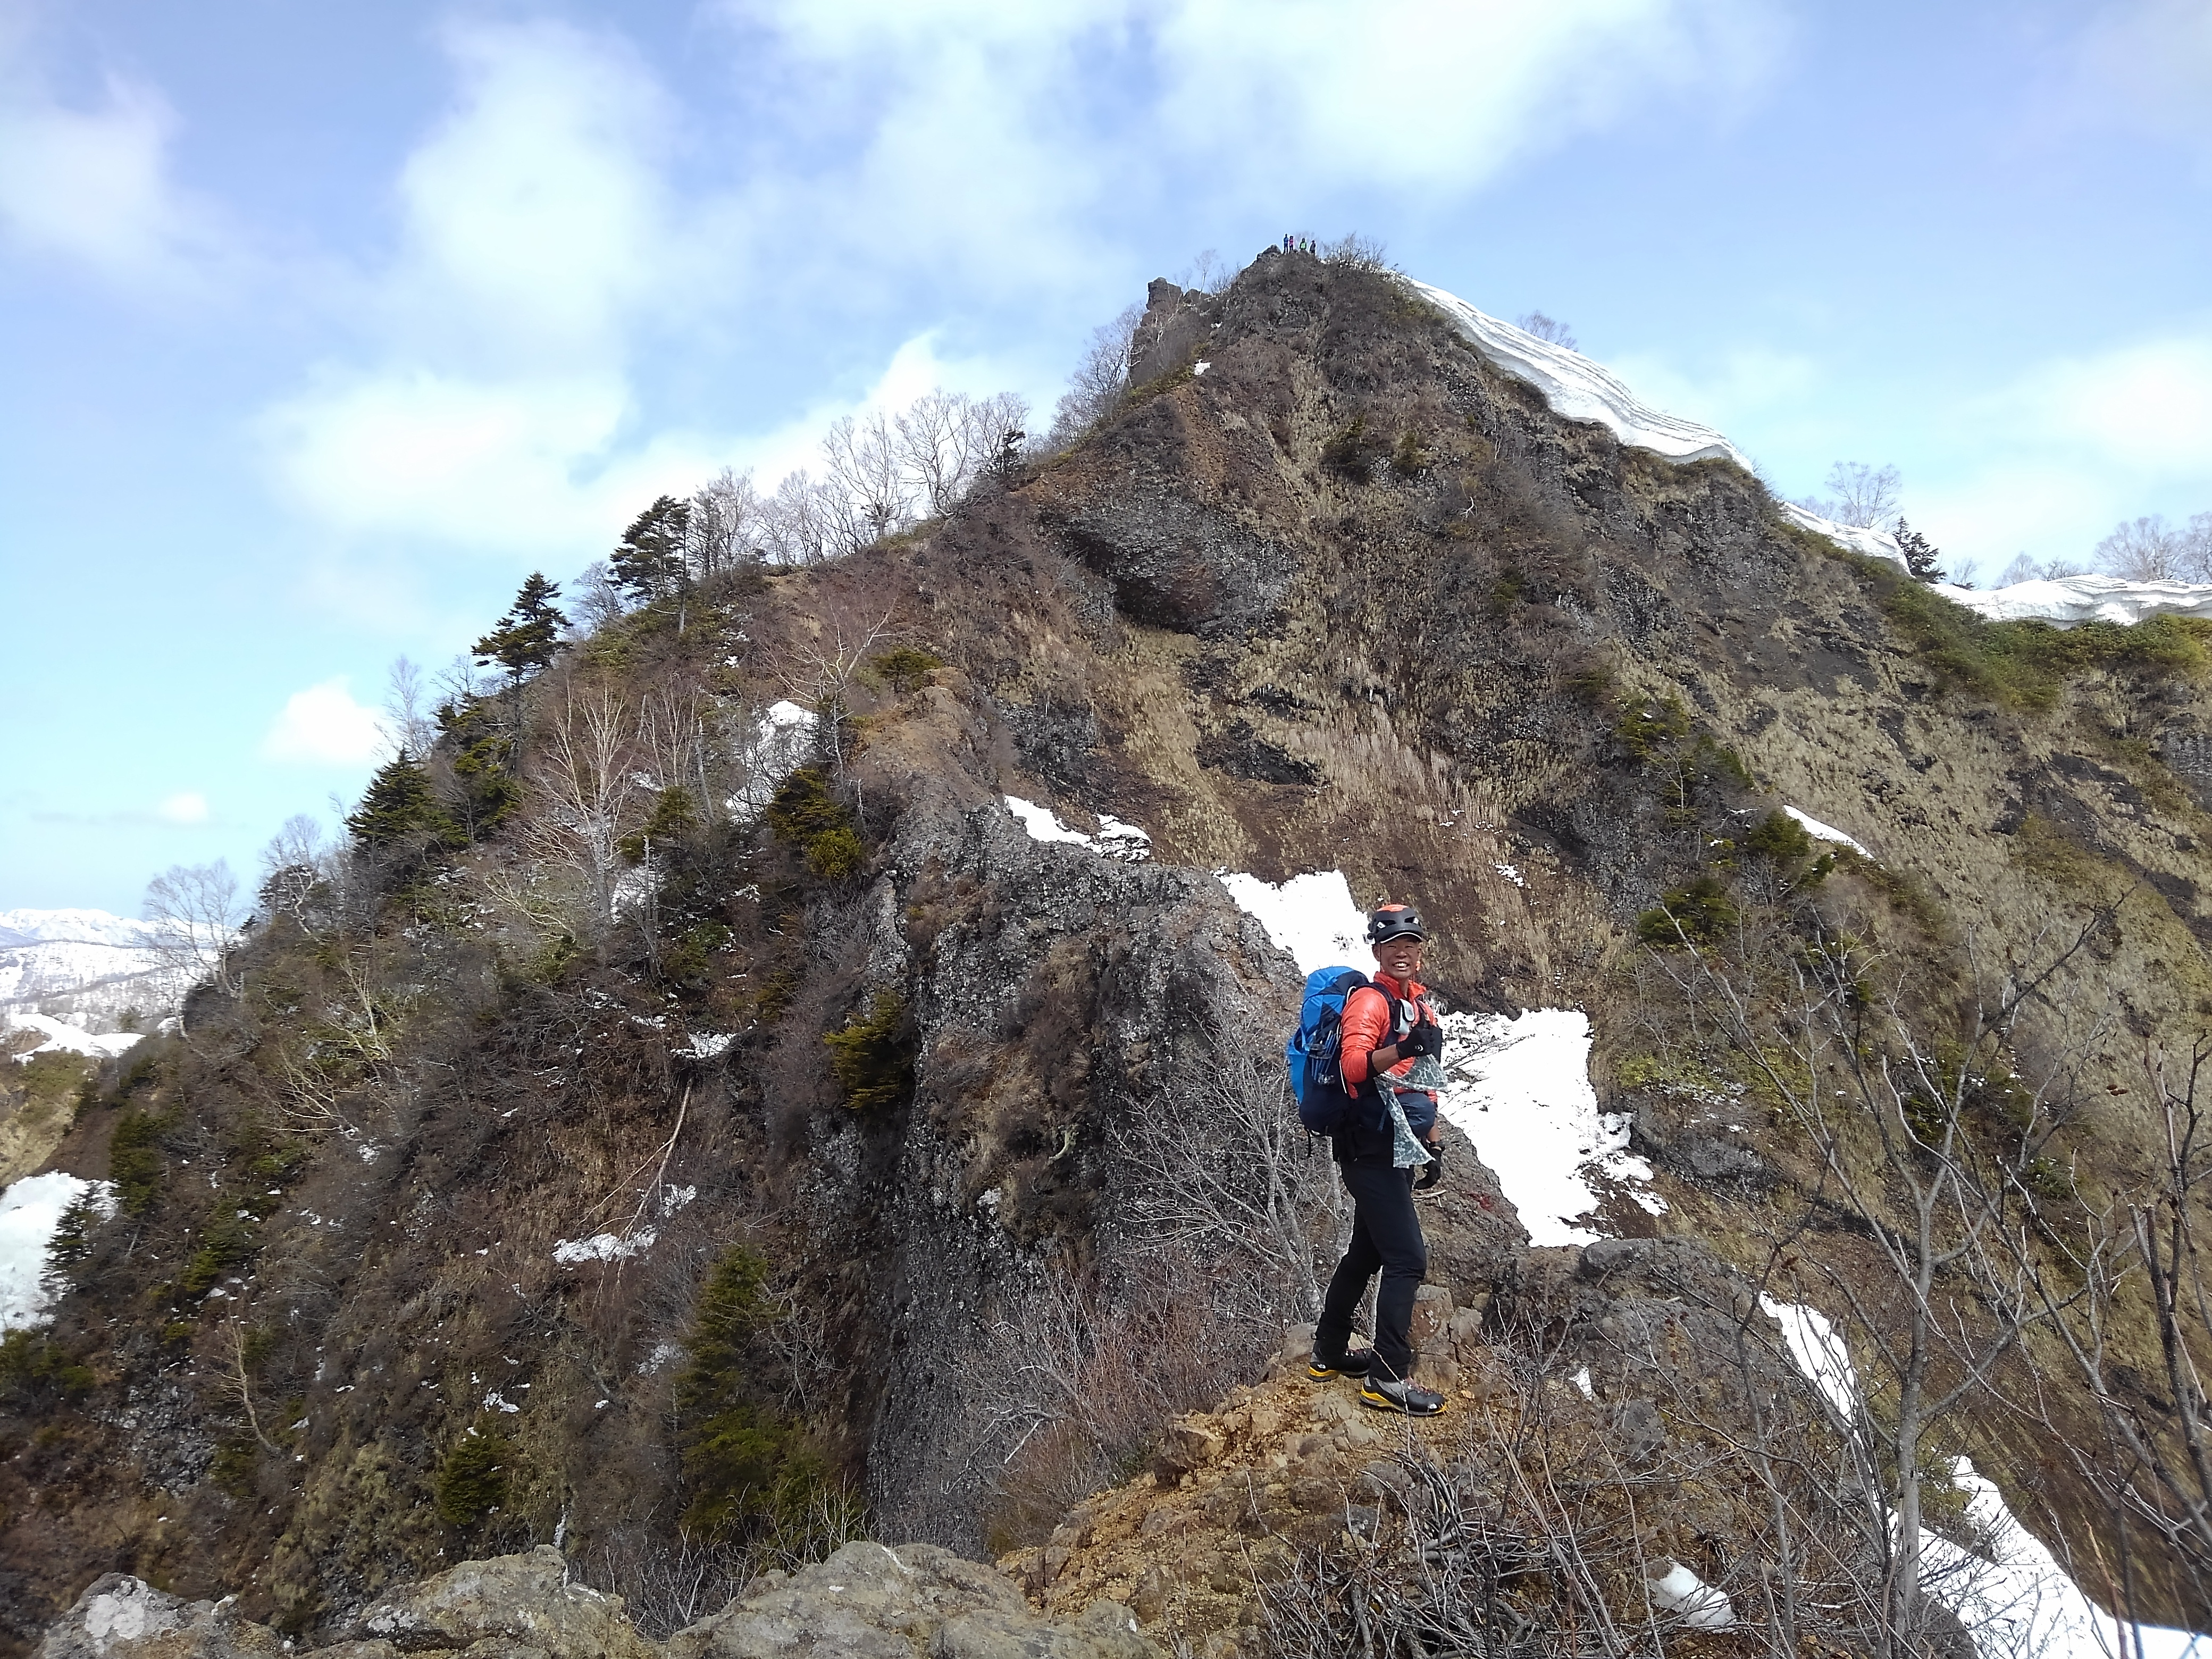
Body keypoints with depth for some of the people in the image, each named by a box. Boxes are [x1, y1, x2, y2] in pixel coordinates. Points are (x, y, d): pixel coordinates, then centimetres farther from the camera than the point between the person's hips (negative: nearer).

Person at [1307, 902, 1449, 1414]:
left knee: (1367, 1253, 17)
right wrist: (1401, 1050, -46)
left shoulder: (1420, 1004, 15)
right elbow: (1354, 1065, -30)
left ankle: (1330, 1353, 29)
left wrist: (1431, 1144, 23)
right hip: (1372, 1150, -9)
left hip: (1398, 1151, 9)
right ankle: (1388, 1377, -5)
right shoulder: (1370, 1000, -13)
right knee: (1408, 1259, -11)